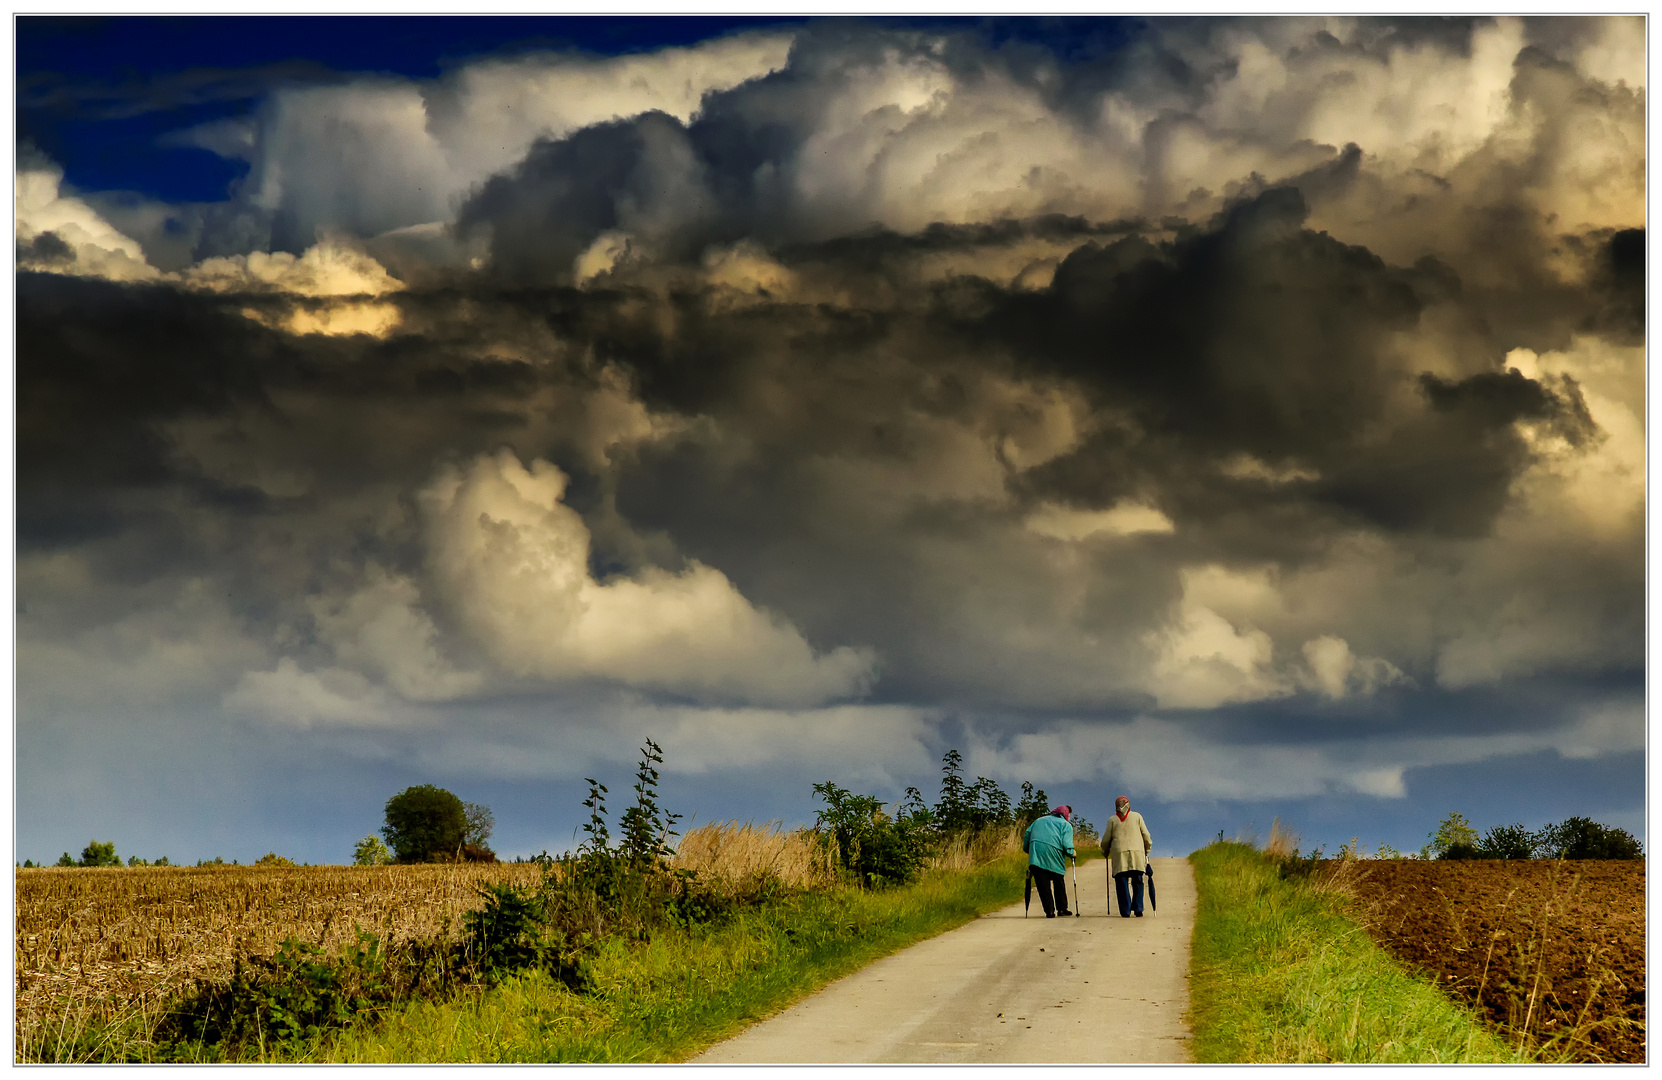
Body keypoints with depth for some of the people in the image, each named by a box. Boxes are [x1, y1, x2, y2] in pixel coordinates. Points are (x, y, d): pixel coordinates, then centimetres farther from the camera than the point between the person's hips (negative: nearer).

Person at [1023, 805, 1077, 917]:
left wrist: (1027, 849, 28)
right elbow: (1066, 845, -1)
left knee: (1043, 884, 2)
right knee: (1059, 883, 15)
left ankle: (1049, 911, -3)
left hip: (1035, 855, 3)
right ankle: (1062, 909, 21)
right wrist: (1073, 853, 16)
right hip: (1053, 854, -3)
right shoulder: (1066, 825, 13)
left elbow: (1027, 834, 20)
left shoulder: (1039, 821, 28)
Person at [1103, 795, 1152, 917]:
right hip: (1137, 853, 1)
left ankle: (1125, 911, -9)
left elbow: (1106, 840, 7)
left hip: (1119, 854, -1)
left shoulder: (1112, 819, 8)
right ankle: (1138, 909, 1)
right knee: (1137, 883, 8)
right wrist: (1147, 851, 20)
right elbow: (1146, 835, 9)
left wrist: (1105, 852, 25)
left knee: (1122, 884, -2)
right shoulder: (1137, 816, 11)